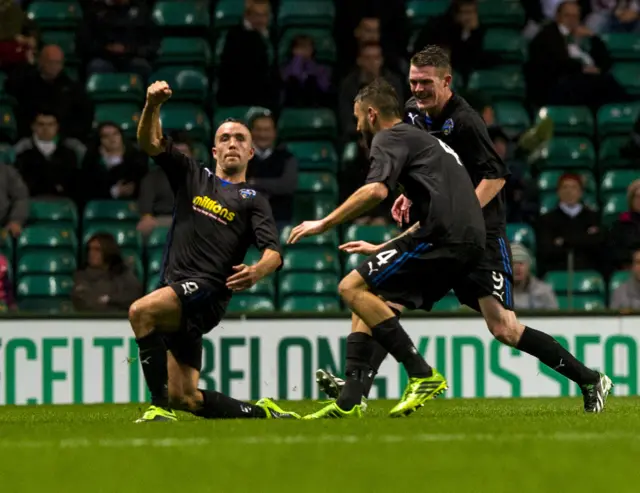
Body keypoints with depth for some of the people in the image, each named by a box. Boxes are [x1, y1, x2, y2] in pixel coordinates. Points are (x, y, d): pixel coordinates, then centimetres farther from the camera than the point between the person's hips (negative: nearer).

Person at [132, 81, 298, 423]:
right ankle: (262, 414, 19)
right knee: (185, 398, 2)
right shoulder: (192, 177, 21)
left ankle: (160, 406, -32)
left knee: (140, 311, -33)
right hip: (174, 292, 5)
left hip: (207, 291, -5)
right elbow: (150, 143, 9)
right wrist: (152, 106, -11)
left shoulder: (252, 200, 9)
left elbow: (274, 252, -5)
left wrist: (258, 271, -29)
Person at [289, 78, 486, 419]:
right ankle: (349, 401, 7)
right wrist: (383, 250, 42)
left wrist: (324, 224, -10)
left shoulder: (390, 138, 2)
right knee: (370, 298, 15)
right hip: (470, 241, 10)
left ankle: (422, 375, -14)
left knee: (352, 288, -10)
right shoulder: (423, 141, 32)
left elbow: (376, 190, -17)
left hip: (444, 235, -10)